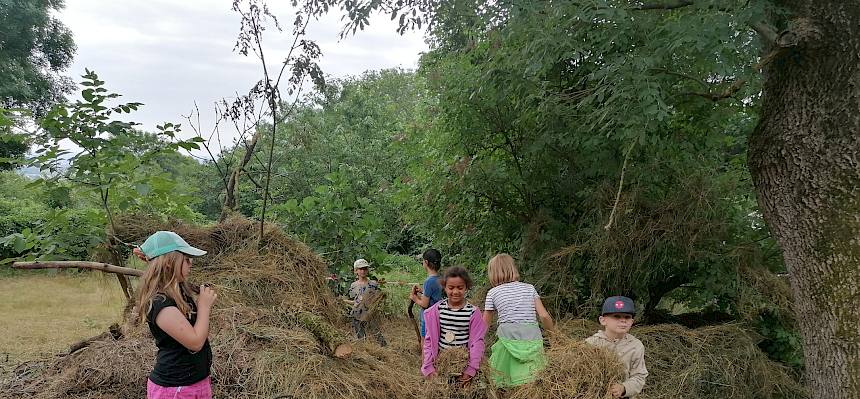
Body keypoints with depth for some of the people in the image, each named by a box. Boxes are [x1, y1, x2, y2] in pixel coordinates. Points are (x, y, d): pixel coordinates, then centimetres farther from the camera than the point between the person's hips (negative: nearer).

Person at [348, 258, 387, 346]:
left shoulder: (373, 284, -4)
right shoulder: (353, 286, 5)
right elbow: (352, 301, 13)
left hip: (370, 316, -3)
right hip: (357, 317, 3)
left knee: (377, 335, -5)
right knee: (360, 338, 8)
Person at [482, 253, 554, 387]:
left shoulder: (493, 293, 10)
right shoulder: (529, 288, 13)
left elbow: (485, 324, 13)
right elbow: (544, 316, 5)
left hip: (509, 340, -2)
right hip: (533, 340, 2)